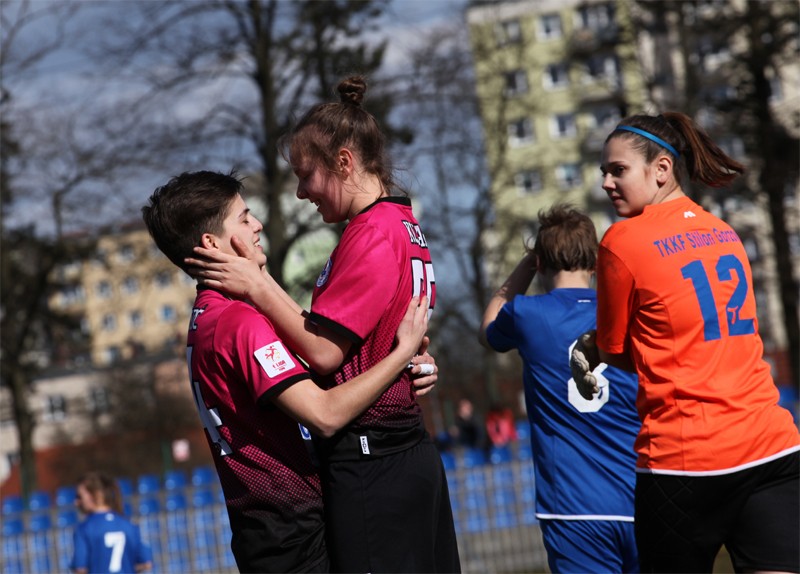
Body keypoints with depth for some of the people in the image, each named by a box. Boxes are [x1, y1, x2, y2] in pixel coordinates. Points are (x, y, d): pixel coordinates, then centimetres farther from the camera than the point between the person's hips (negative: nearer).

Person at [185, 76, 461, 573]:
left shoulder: (372, 236, -14)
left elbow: (323, 351, -17)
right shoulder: (403, 224, 15)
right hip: (410, 452, 10)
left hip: (368, 459, -10)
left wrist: (258, 287, -9)